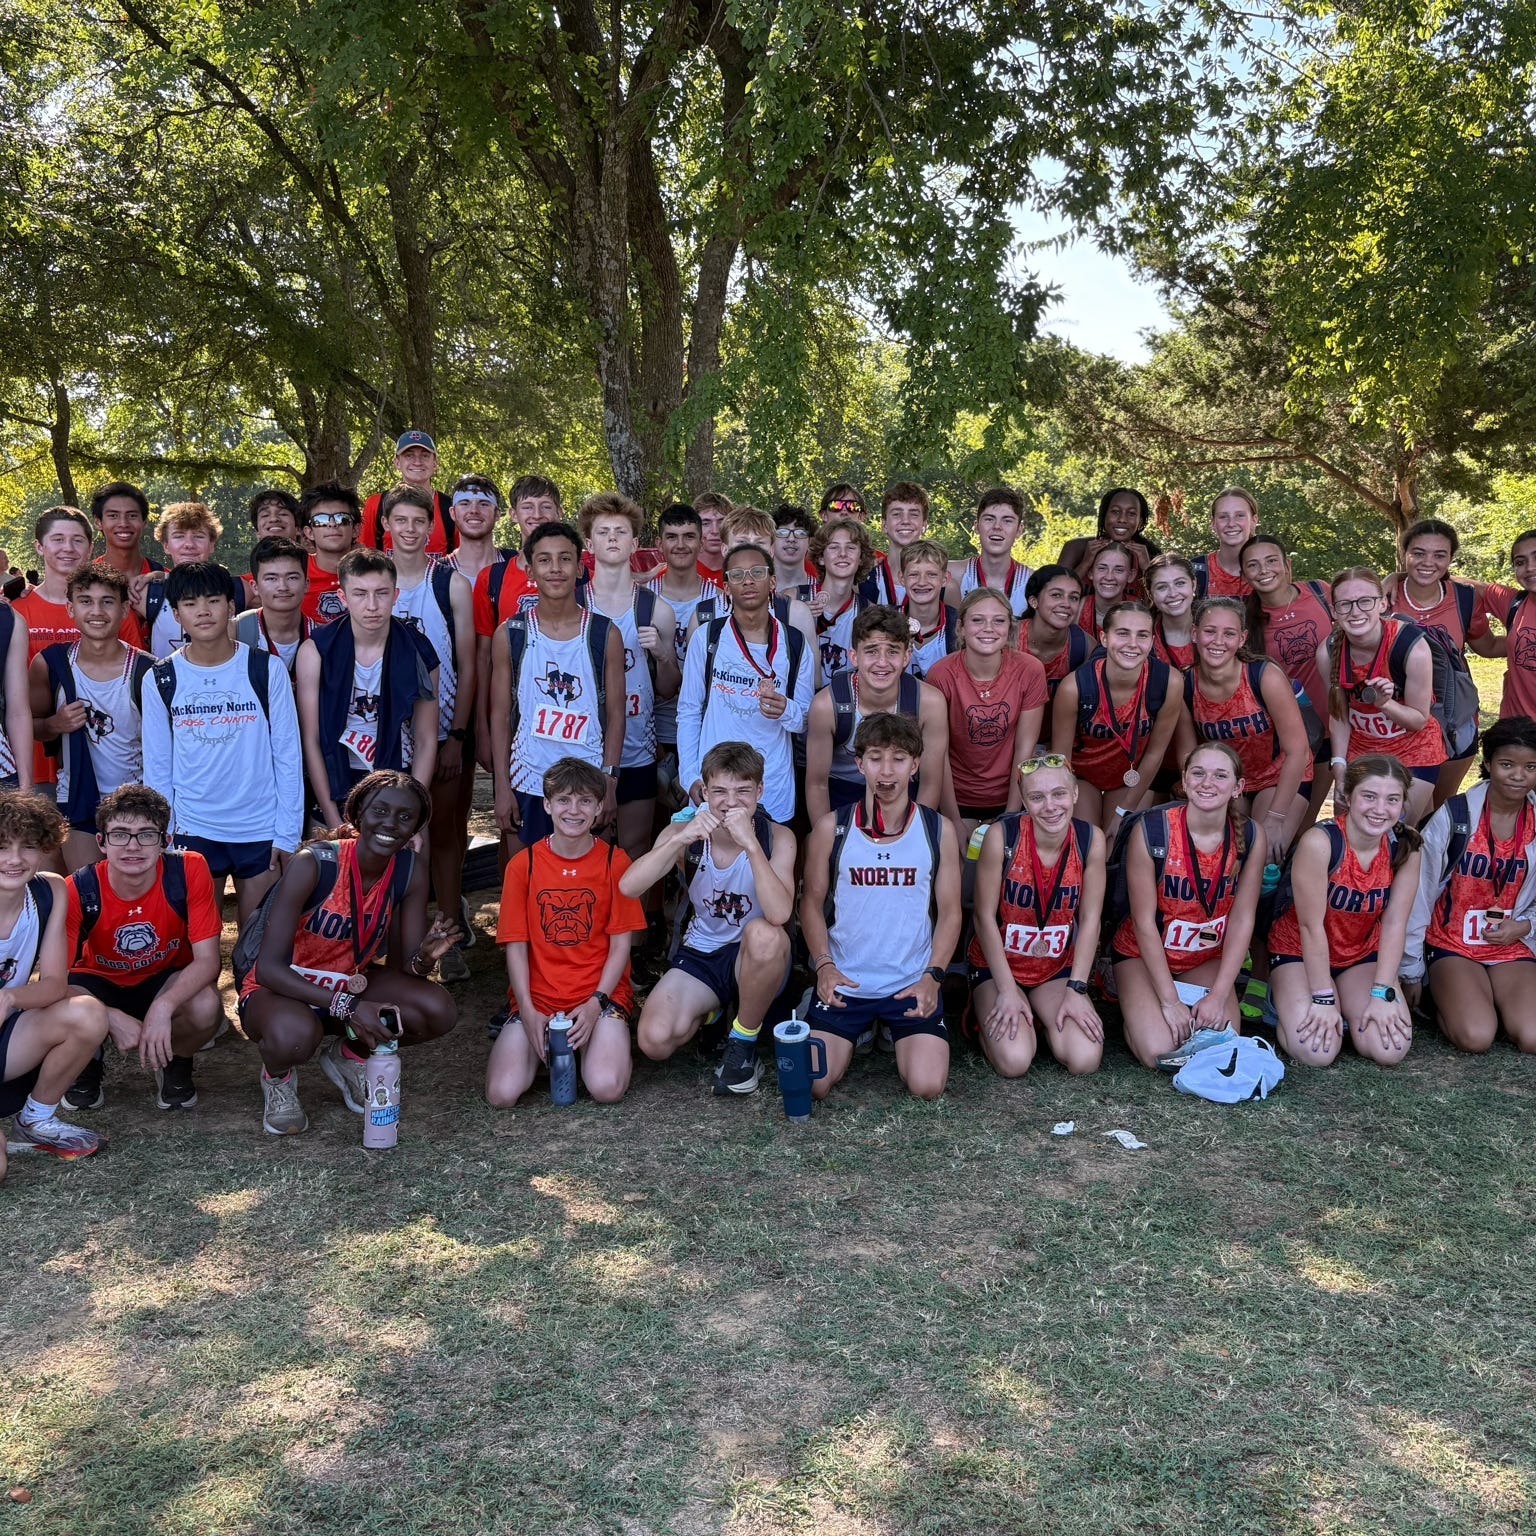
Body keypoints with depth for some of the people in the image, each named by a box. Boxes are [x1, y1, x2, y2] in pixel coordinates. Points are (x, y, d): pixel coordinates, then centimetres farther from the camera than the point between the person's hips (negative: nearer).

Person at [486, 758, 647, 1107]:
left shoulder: (615, 862, 0)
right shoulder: (522, 864, 2)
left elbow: (621, 944, 0)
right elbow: (516, 946, 1)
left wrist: (595, 1003, -12)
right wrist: (528, 1011, -11)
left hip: (600, 995, -1)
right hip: (537, 997, 1)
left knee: (607, 1088, -25)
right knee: (502, 1094, -20)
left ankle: (594, 1038, 7)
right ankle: (543, 1042, 10)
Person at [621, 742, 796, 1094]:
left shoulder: (778, 837, -14)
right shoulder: (683, 833, -8)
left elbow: (779, 914, -32)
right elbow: (628, 887, -25)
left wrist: (750, 844, -39)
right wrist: (680, 840, -36)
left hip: (755, 960, -2)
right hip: (699, 956, 2)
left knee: (764, 933, -38)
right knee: (655, 1041, -23)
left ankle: (744, 1039, -12)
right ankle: (710, 1011, 14)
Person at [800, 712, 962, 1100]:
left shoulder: (938, 831, -2)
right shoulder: (831, 828, -3)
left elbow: (950, 912, 2)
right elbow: (812, 903, 3)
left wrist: (932, 976, -12)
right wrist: (824, 965, -12)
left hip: (913, 984, 0)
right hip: (844, 982, 0)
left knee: (927, 1085, -17)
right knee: (812, 1083, -14)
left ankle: (898, 1034, 19)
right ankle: (860, 1030, 20)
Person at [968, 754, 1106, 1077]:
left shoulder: (1090, 839, -13)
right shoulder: (1002, 835, -21)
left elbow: (1090, 920, -7)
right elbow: (985, 917, -14)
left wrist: (1076, 990, -13)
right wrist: (1007, 991, -15)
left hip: (1058, 968, 3)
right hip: (998, 965, -2)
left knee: (1085, 1059, -19)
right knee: (1014, 1061, -23)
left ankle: (1043, 1017, 14)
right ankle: (989, 1011, 11)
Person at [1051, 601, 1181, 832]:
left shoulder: (1167, 682, -27)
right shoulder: (1075, 686, -31)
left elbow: (1155, 752, -13)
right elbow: (1060, 758, -17)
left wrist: (1124, 813, -7)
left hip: (1134, 777, 1)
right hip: (1081, 773, -1)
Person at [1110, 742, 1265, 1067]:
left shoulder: (1249, 837, -12)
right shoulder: (1150, 831, -22)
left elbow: (1242, 921, -8)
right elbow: (1144, 922, -18)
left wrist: (1218, 995, -15)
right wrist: (1169, 1000, -20)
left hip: (1208, 958, 3)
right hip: (1143, 955, -3)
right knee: (1158, 1052, -22)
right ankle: (1135, 1009, 12)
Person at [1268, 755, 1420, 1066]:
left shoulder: (1404, 848, -14)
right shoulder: (1320, 842, -28)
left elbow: (1394, 923, -12)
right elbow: (1311, 926, -24)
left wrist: (1382, 993, -20)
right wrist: (1323, 998, -23)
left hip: (1362, 954, 4)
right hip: (1300, 951, -4)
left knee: (1389, 1049, -18)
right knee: (1317, 1052, -23)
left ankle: (1347, 1009, 14)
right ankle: (1288, 1001, 10)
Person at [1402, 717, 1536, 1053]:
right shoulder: (1454, 816, -11)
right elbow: (1419, 895, -6)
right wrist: (1411, 973, -3)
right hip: (1452, 945, -3)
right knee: (1476, 1036, -25)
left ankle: (1489, 998, 9)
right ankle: (1444, 994, 7)